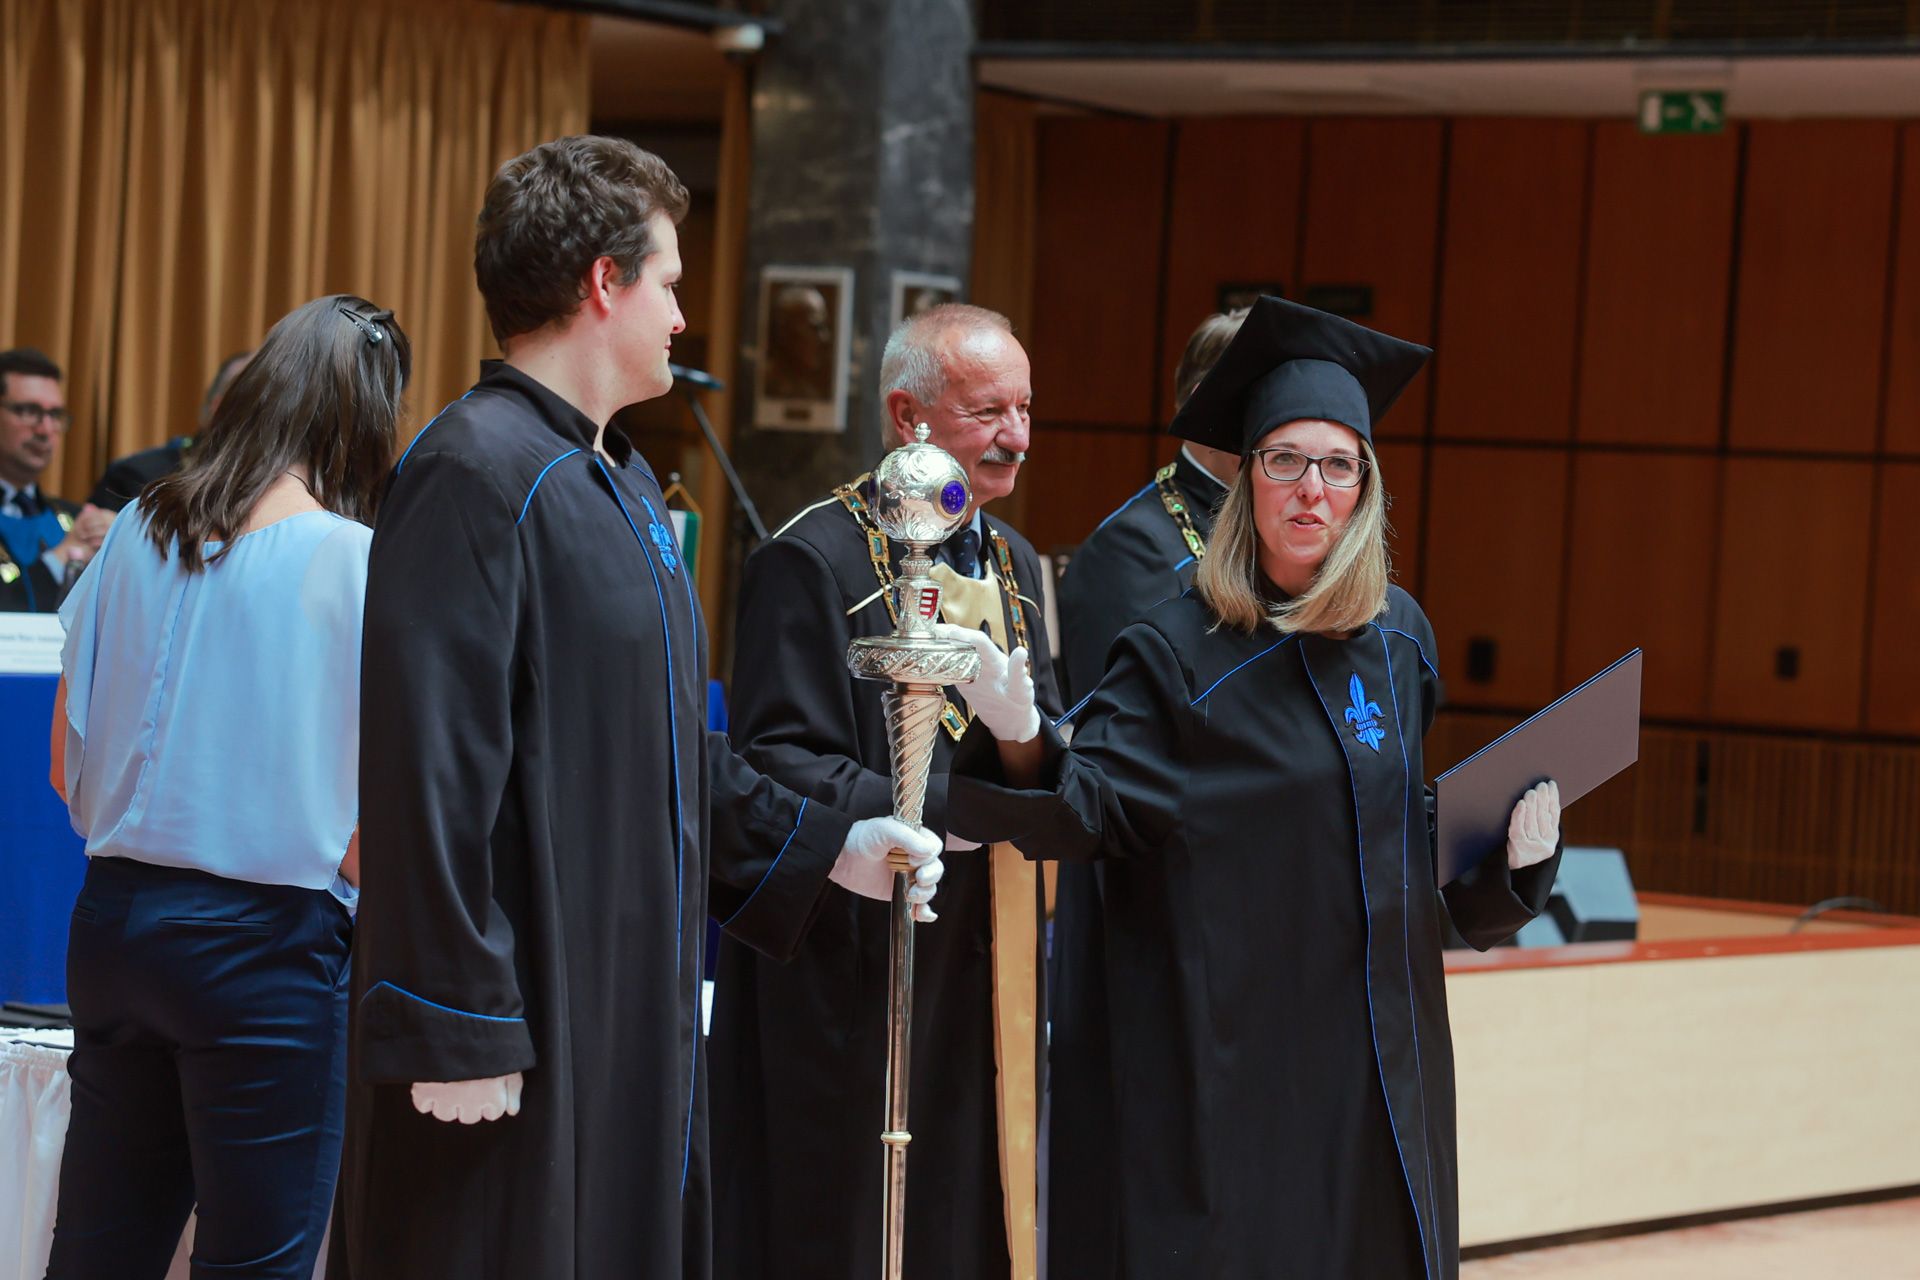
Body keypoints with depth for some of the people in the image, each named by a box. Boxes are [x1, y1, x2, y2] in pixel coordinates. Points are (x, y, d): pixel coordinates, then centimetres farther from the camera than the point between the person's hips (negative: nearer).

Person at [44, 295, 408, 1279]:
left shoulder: (139, 534, 5)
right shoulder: (360, 566, -10)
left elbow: (68, 768, 9)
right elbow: (380, 832, -12)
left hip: (114, 916, 5)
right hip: (268, 940, -5)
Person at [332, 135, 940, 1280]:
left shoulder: (627, 484, 17)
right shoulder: (476, 474, -16)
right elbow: (433, 768, -22)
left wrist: (827, 849, 18)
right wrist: (457, 1032, -24)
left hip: (631, 1004, 10)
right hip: (516, 1019, -10)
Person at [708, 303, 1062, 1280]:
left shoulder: (1013, 562, 15)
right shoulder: (816, 560, -9)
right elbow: (779, 762, -17)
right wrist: (944, 814, -26)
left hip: (986, 977, 7)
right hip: (856, 975, -7)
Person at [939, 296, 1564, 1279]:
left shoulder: (1398, 637, 5)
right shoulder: (1180, 652, -9)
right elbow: (1083, 811, -16)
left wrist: (1511, 847, -2)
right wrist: (1020, 740, -35)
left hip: (1376, 1049, 5)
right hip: (1229, 1065, -5)